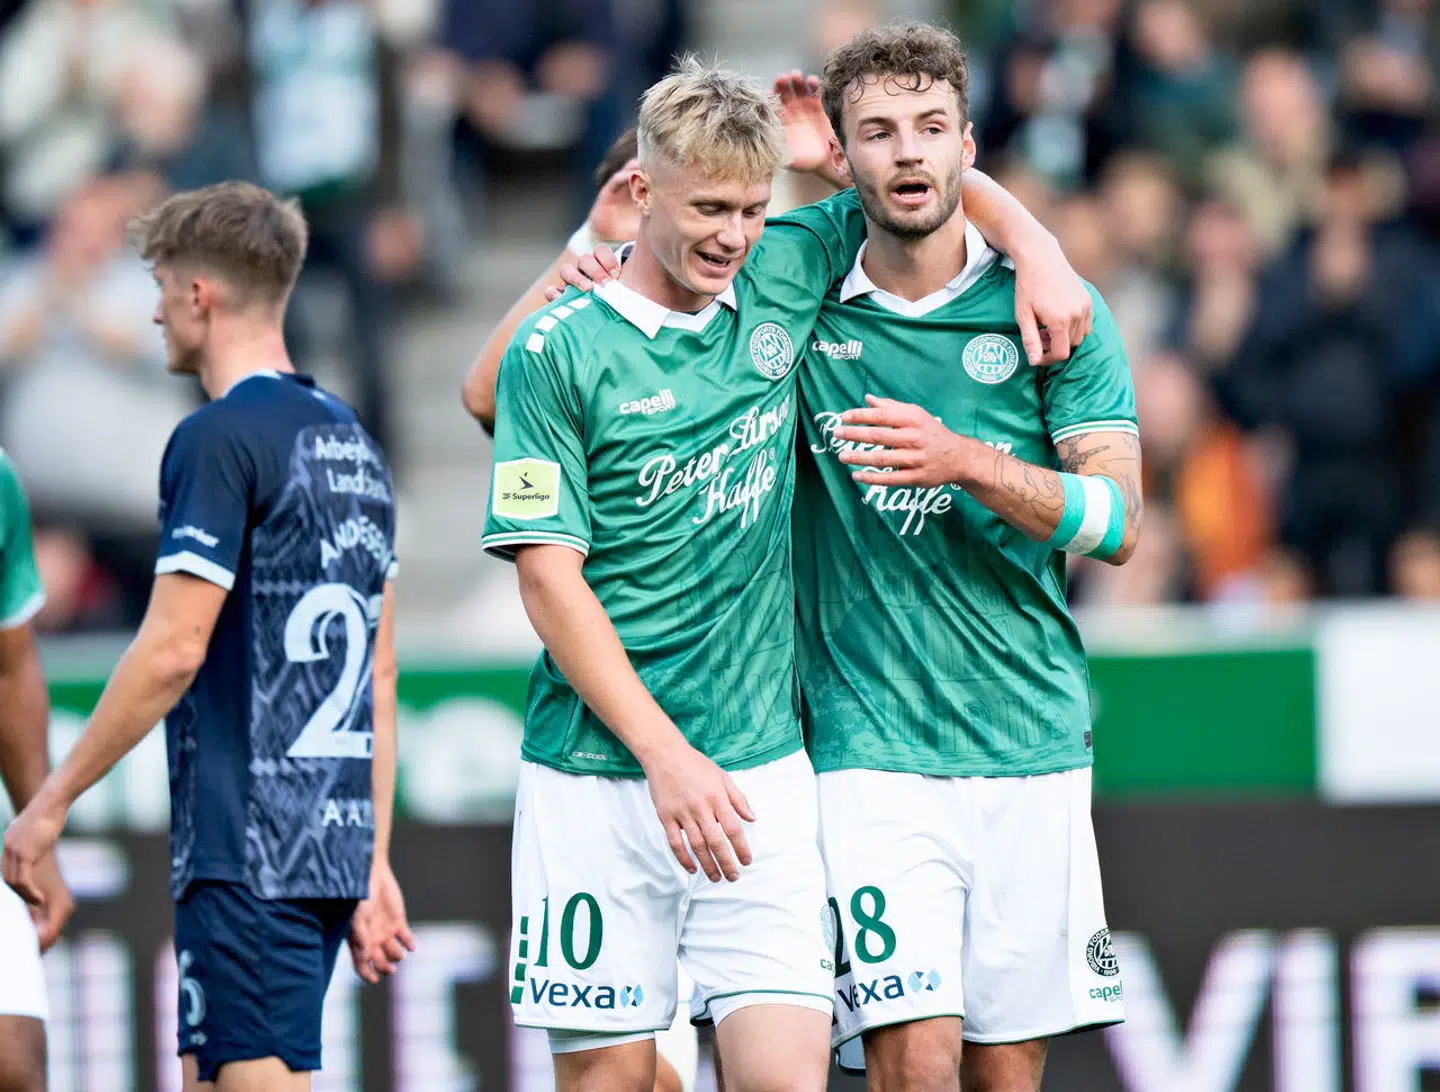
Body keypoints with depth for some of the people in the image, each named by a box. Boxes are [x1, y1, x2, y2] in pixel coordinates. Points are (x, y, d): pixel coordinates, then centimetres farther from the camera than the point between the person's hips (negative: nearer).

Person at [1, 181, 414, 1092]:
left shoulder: (219, 440, -10)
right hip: (334, 847, 9)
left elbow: (173, 649, -16)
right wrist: (375, 864, 20)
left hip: (246, 847, -9)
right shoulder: (351, 442, 16)